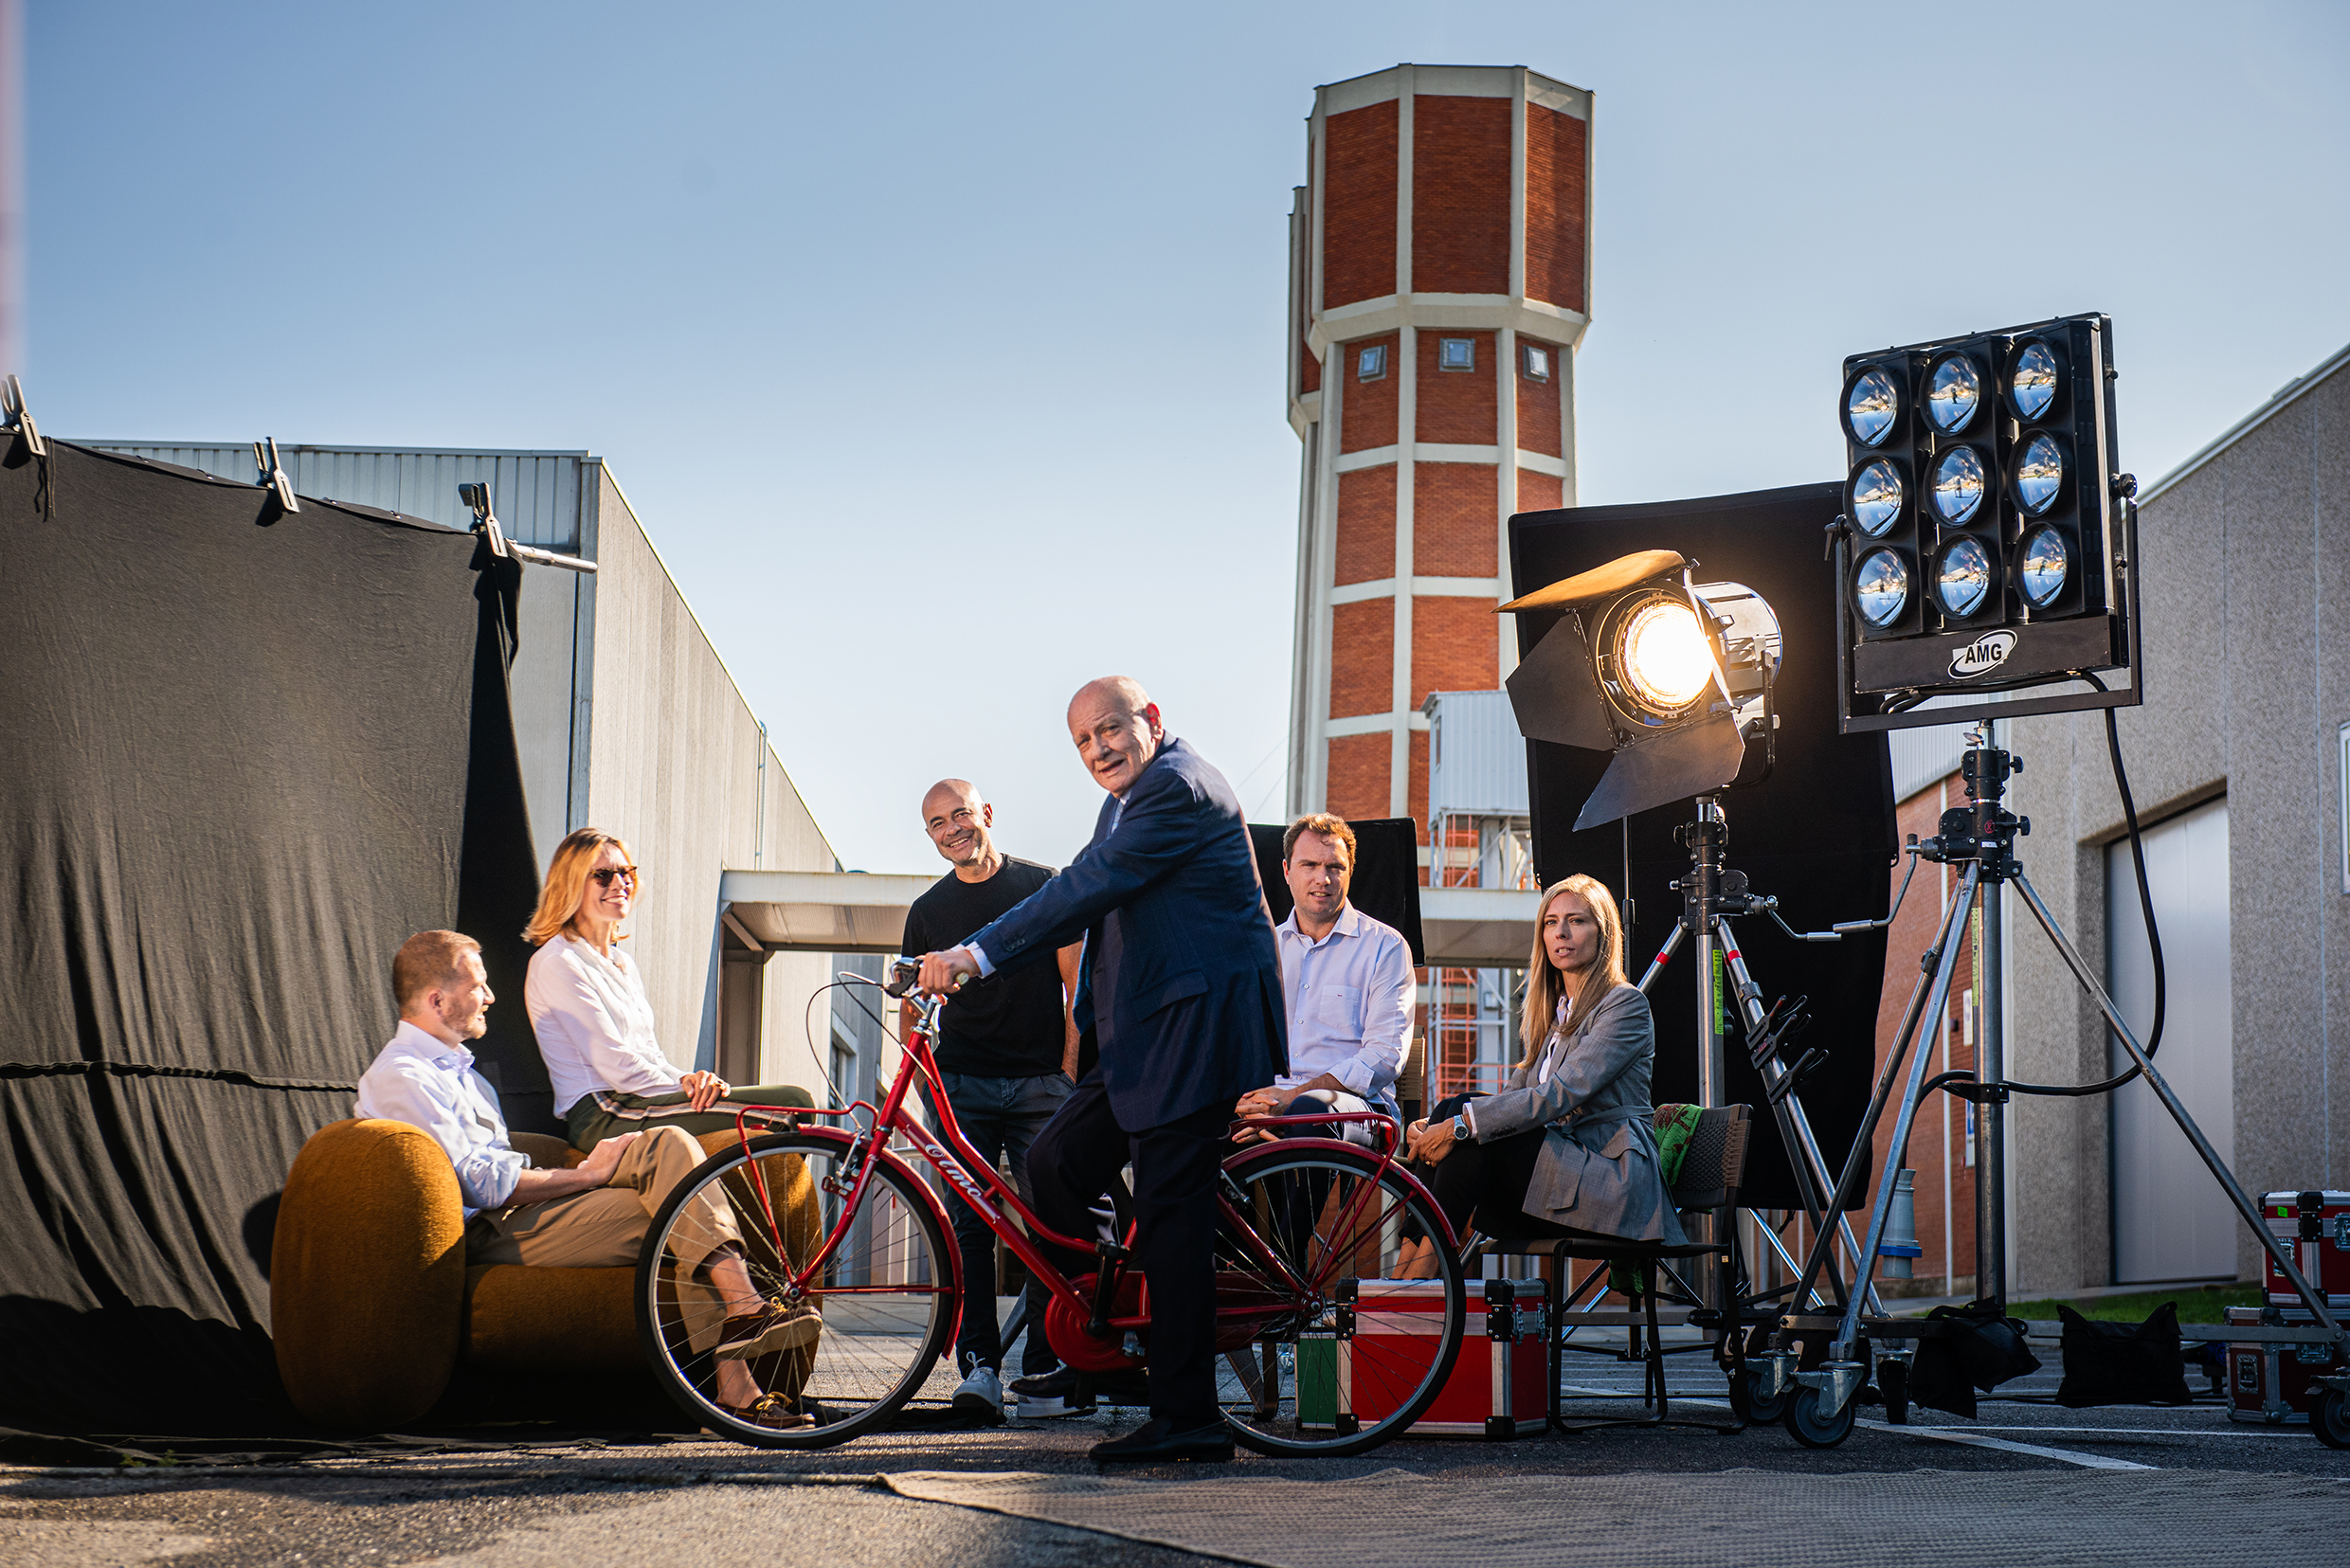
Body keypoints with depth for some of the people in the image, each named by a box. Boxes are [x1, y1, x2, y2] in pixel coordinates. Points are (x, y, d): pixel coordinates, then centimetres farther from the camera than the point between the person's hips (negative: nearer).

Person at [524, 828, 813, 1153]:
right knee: (790, 1104, -22)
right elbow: (615, 1065, -11)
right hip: (604, 1117, -9)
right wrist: (687, 1090, -12)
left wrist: (689, 1081, -2)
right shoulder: (557, 963, -4)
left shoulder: (623, 963, 24)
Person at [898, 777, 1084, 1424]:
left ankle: (1044, 1371, -1)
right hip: (961, 1085, 2)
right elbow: (912, 1005, 18)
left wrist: (1071, 1066, -4)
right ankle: (979, 1364, -8)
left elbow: (1075, 982, 4)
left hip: (1040, 1081, -2)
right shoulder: (928, 910, 13)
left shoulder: (1043, 886, 5)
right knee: (969, 1226, -8)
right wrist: (920, 1078, 5)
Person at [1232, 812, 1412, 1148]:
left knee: (1310, 1110, -40)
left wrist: (1294, 1096, -17)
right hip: (1269, 1093, 2)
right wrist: (1251, 1105, -13)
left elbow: (1385, 1057, -4)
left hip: (1355, 1102, -2)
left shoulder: (1386, 947, 7)